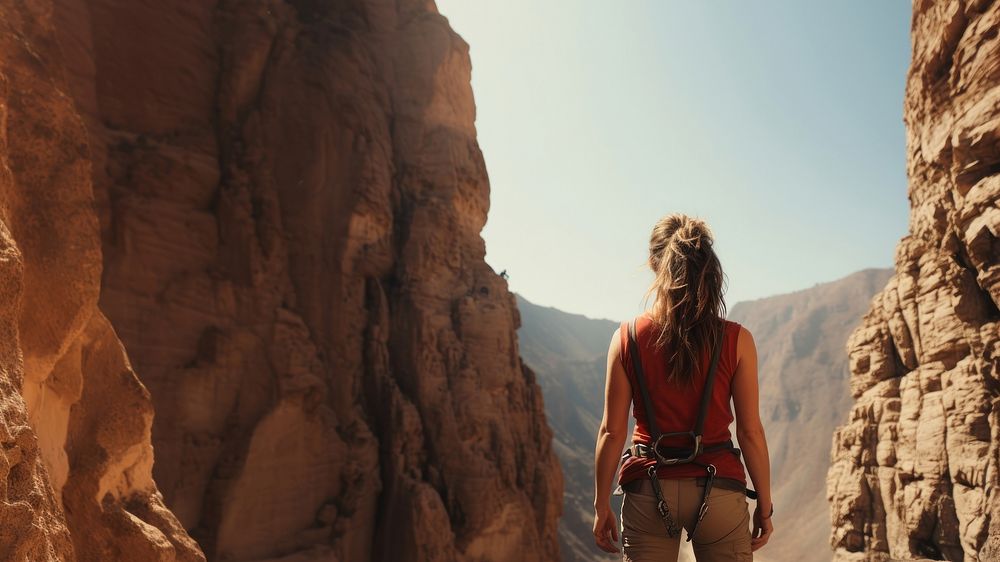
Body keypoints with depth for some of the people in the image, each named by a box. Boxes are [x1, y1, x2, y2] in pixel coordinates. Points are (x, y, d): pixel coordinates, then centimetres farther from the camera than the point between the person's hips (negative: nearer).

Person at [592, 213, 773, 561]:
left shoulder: (627, 337, -6)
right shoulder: (736, 340, -7)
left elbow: (612, 432, -4)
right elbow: (750, 431, -4)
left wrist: (602, 505, 5)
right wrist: (764, 505, 9)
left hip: (648, 488, 1)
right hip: (717, 489, 0)